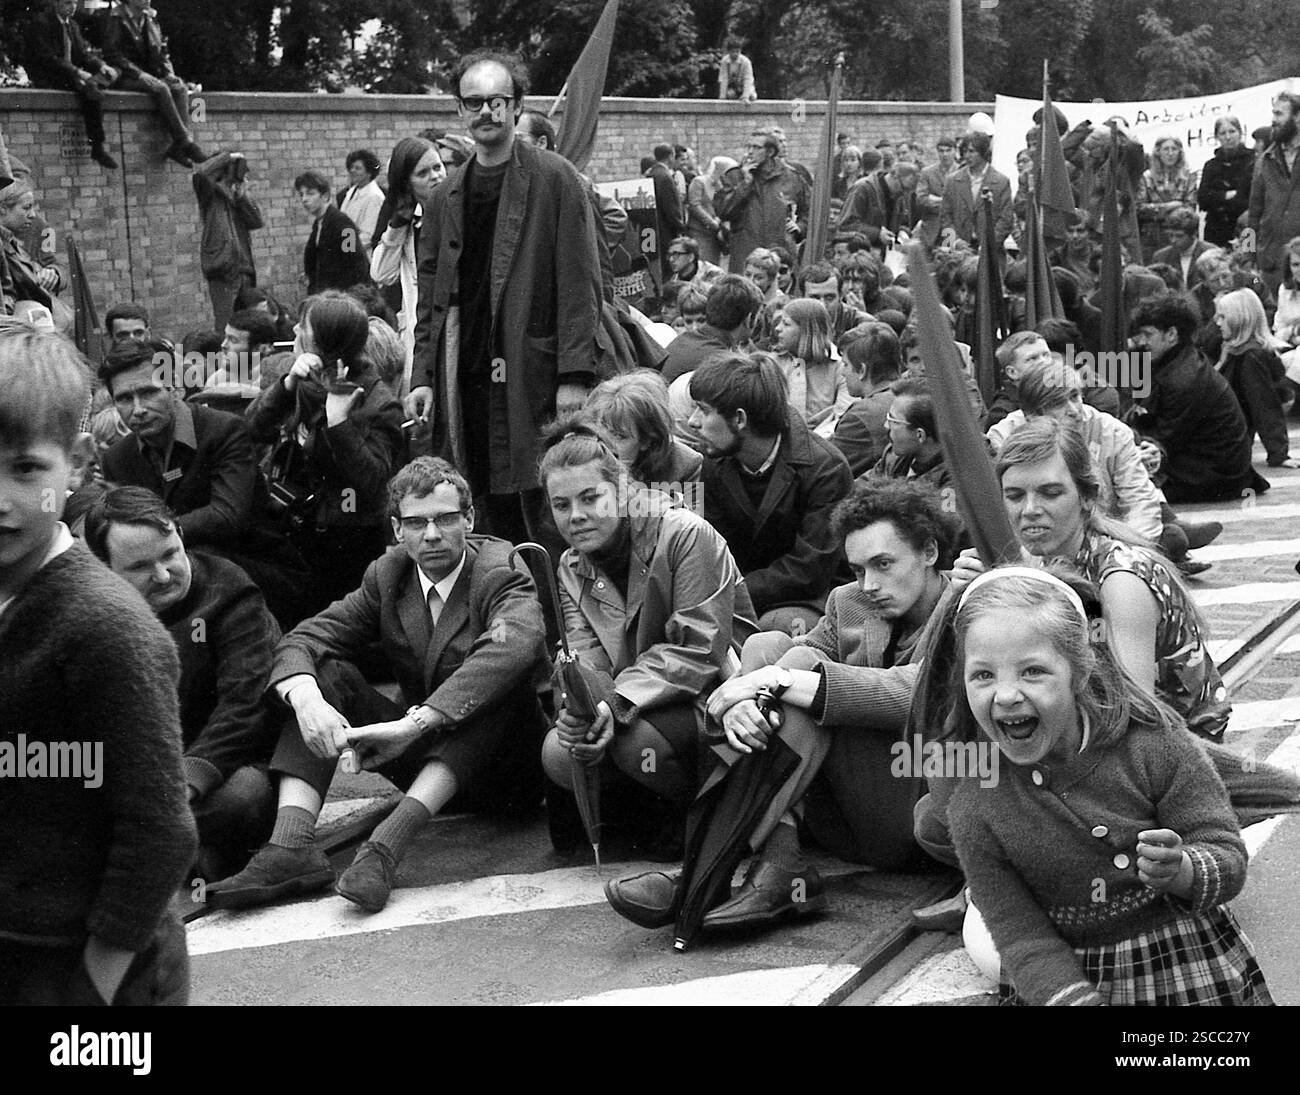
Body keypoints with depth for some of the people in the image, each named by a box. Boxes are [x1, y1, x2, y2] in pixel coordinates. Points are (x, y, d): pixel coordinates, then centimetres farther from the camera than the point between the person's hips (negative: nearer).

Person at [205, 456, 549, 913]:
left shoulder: (500, 573, -14)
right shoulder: (387, 575, 2)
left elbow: (517, 645, -37)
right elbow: (302, 640, -6)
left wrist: (415, 722, -44)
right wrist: (306, 699, -31)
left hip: (503, 769, -5)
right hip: (427, 758, 5)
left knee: (498, 679, -34)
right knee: (324, 672, -11)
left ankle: (390, 842, -42)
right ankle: (291, 845, -30)